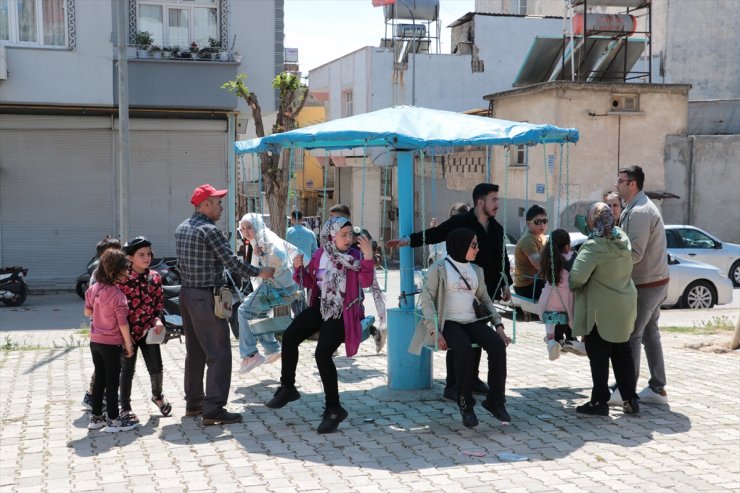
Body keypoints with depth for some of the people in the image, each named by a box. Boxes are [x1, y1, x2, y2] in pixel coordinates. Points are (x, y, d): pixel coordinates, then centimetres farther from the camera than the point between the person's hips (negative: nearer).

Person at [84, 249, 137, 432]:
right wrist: (129, 344, -8)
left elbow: (87, 312, 14)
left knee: (99, 380, 16)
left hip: (95, 341, 7)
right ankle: (113, 420, 10)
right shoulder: (117, 295, -20)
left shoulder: (93, 289, 1)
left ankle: (96, 417, 23)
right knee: (112, 382, 3)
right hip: (111, 344, -7)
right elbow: (123, 324, -17)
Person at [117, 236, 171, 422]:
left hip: (149, 330, 3)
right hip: (128, 331, -3)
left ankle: (157, 396, 33)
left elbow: (159, 303, 8)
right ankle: (125, 408, 22)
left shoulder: (155, 277, 1)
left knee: (156, 368, 4)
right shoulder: (122, 279, -13)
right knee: (127, 370, 7)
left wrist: (158, 320, -10)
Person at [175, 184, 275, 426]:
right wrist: (259, 272, -7)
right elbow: (231, 261, -17)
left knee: (195, 351, 17)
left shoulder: (182, 228, 11)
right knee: (219, 353, -6)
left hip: (187, 293, 9)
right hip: (206, 297, -9)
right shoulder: (209, 230, -16)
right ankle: (213, 409, -7)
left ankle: (193, 403, 24)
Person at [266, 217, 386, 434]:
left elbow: (366, 282, -22)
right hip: (320, 307, 5)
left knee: (322, 354, -17)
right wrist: (299, 268, -8)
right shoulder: (320, 254, 2)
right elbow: (309, 282, 11)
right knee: (289, 337, -7)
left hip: (342, 313, -5)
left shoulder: (355, 256, -9)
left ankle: (333, 409, -4)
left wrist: (368, 257, -34)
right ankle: (288, 388, 13)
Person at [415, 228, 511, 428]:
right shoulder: (439, 268, 1)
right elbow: (427, 299, -4)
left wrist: (499, 325, 5)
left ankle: (495, 401, -12)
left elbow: (485, 299, 20)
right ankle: (465, 405, -19)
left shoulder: (476, 270, 18)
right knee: (465, 350, -35)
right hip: (449, 322, -5)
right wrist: (435, 331, -16)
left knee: (498, 345, -23)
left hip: (472, 321, 5)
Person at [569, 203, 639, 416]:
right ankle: (631, 399, 22)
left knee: (599, 357, 4)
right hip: (624, 308, 7)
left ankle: (599, 401, 10)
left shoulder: (593, 246, -23)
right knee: (622, 353, 17)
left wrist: (572, 285, -7)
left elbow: (577, 277, -31)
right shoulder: (623, 238, 2)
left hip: (601, 312, -7)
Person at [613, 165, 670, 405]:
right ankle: (657, 389, 20)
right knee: (649, 334, 14)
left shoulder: (640, 212, -20)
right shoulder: (640, 207, 14)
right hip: (654, 281, 10)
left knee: (631, 336, -3)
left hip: (646, 285, -10)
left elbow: (635, 253, -26)